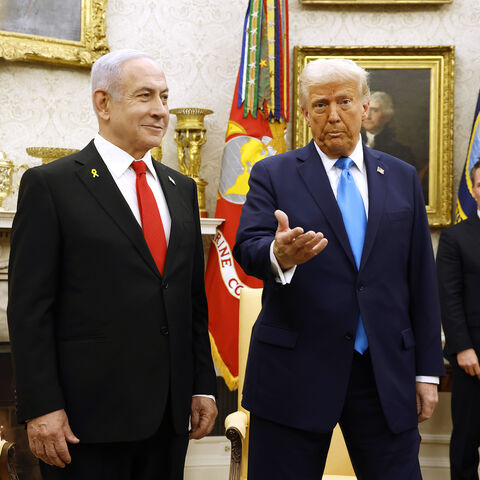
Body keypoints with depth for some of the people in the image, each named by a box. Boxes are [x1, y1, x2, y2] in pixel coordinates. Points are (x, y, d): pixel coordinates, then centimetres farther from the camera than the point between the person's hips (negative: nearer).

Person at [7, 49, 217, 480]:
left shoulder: (181, 188, 13)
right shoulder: (50, 185, -5)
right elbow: (29, 308, -8)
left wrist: (203, 385, 11)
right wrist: (41, 407, -13)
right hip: (88, 416, -5)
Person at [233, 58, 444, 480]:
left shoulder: (403, 179, 10)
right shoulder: (273, 175, 3)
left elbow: (422, 280, 10)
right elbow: (247, 248, -12)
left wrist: (427, 371, 7)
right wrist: (279, 255, -36)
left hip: (386, 374, 2)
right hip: (295, 373, -2)